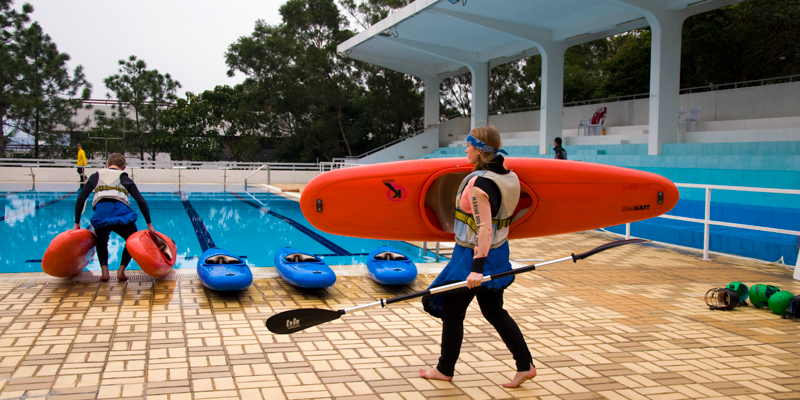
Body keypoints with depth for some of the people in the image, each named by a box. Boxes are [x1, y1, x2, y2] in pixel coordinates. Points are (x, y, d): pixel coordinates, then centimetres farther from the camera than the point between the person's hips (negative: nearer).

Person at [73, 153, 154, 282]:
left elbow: (81, 199, 17)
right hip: (122, 216, -1)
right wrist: (149, 224, 14)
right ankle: (121, 270, 8)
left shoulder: (95, 176, 25)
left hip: (101, 217, 1)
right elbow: (141, 201, 10)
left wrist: (77, 223, 21)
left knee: (101, 241, 32)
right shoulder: (125, 179, 21)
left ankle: (104, 270, 10)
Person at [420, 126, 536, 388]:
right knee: (494, 312, 19)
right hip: (497, 254, 9)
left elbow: (484, 228, -28)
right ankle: (525, 365, 19)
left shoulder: (478, 184, -23)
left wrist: (477, 267, -29)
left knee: (452, 311, 9)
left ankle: (445, 370, 24)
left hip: (473, 256, -9)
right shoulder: (507, 178, 5)